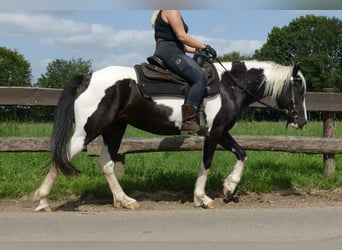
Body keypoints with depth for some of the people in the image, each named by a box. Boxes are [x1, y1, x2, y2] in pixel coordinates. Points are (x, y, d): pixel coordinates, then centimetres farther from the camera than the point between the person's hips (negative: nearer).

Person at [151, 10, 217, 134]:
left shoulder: (164, 13, 26)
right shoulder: (171, 11, -6)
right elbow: (182, 36, -16)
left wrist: (197, 50, 17)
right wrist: (204, 47, -9)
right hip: (170, 53, -11)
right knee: (201, 77, -24)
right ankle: (188, 121, -33)